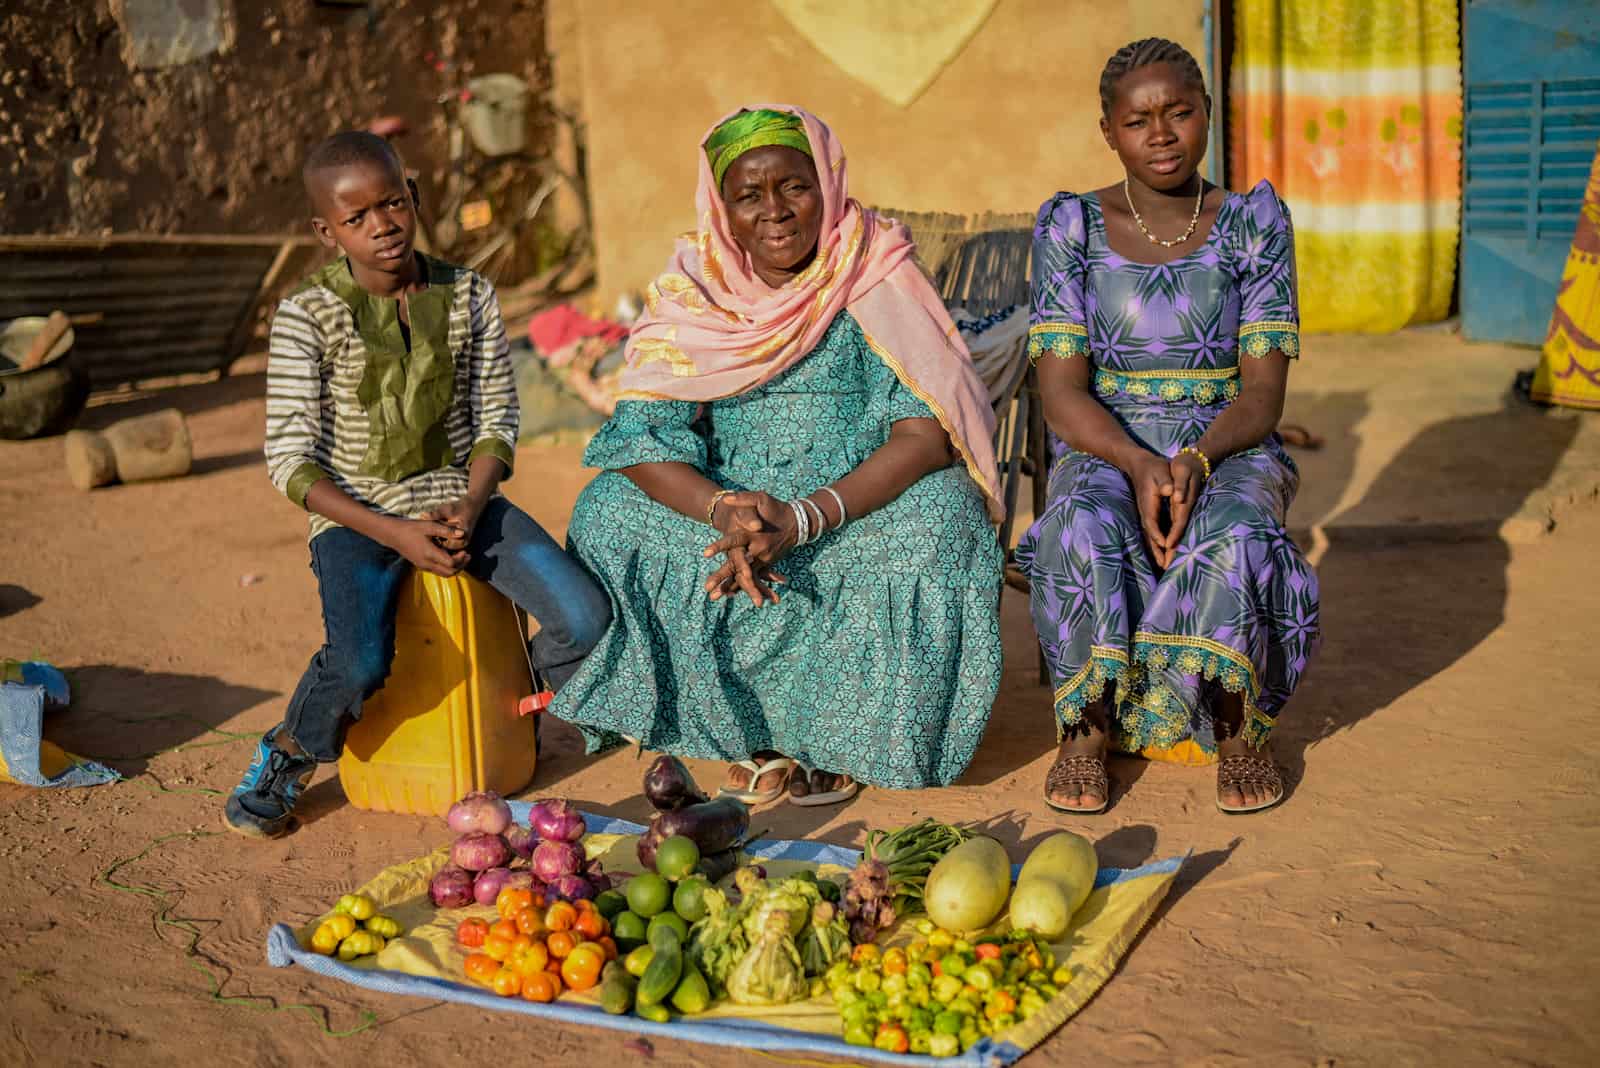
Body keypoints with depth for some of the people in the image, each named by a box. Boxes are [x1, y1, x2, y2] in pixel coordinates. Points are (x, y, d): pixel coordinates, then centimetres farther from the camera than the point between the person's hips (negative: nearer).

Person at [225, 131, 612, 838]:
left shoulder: (469, 298, 2)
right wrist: (394, 534, -18)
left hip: (459, 498, 3)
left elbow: (496, 419, 6)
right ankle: (289, 757, 4)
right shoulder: (308, 316, -8)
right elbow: (290, 460, -9)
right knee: (360, 663, -30)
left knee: (586, 616, -16)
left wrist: (469, 509, -12)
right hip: (357, 515, -3)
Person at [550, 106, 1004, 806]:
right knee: (609, 512, -21)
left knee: (937, 516, -33)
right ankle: (754, 731, -10)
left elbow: (925, 432, -17)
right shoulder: (693, 288, -2)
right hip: (732, 496, 3)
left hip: (860, 505, -2)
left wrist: (804, 518, -31)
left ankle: (845, 734, -10)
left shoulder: (877, 276, -8)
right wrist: (723, 510, -30)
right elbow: (640, 437, -9)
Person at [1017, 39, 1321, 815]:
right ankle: (1086, 725, -15)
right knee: (1084, 534, -35)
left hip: (1229, 448, 0)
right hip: (1104, 452, 0)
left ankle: (1237, 727, -12)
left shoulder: (1253, 222, 1)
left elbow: (1264, 390, -5)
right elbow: (1061, 391, -6)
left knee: (1233, 538, -35)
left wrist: (1196, 460, -25)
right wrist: (1139, 465, -25)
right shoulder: (1070, 227, 0)